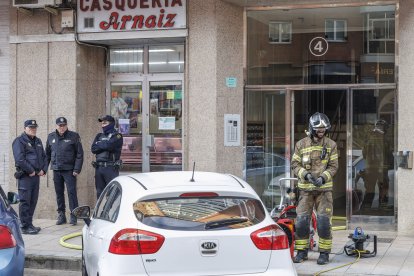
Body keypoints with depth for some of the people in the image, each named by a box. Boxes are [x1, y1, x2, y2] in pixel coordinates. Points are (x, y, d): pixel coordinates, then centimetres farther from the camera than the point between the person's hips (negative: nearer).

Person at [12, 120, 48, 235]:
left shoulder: (38, 141, 19)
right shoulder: (19, 141, -6)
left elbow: (44, 157, 22)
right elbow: (20, 159, -16)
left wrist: (43, 169, 6)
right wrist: (31, 171, -15)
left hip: (36, 175, 8)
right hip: (25, 176, -8)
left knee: (33, 201, 11)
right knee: (25, 201, -7)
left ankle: (29, 224, 19)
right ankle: (25, 226, -5)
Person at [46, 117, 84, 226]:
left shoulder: (73, 136, -2)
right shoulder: (51, 137, 9)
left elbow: (79, 154, -4)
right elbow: (47, 154, 16)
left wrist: (77, 169, -10)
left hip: (69, 170, -4)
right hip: (56, 170, 4)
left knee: (71, 192, -6)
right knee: (59, 193, 9)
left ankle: (73, 216, -1)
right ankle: (61, 215, 18)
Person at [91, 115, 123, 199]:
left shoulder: (117, 136, -1)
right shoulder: (100, 136, 18)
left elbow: (109, 145, -18)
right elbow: (93, 149, 5)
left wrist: (99, 144, 0)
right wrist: (104, 145, -8)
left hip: (111, 168, -6)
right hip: (99, 167, 6)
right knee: (100, 192, 10)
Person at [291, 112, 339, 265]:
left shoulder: (331, 145, 3)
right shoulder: (301, 144, 3)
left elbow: (333, 166, 0)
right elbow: (295, 164, 3)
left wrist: (323, 177, -16)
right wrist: (305, 174, -14)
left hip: (324, 188, -1)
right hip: (305, 188, 1)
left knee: (323, 221, -4)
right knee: (301, 220, -1)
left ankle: (324, 252, 7)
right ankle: (302, 251, 13)